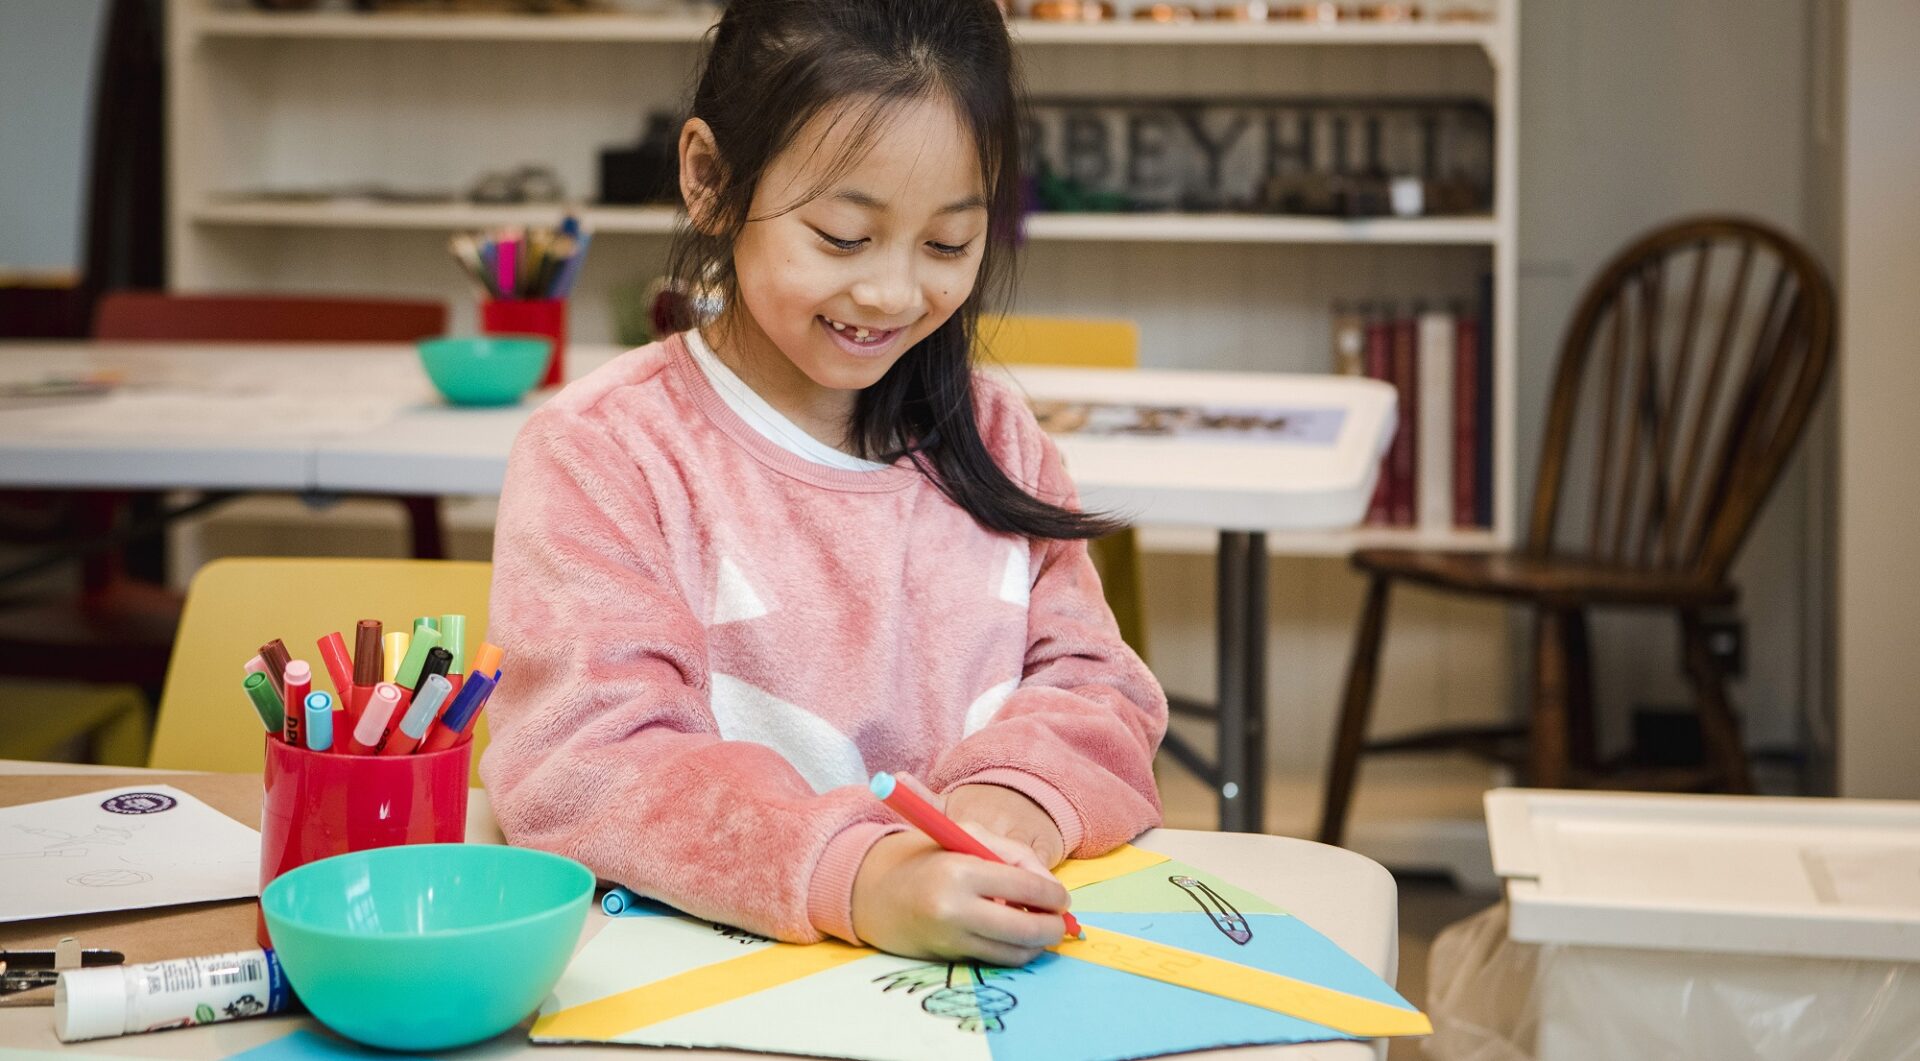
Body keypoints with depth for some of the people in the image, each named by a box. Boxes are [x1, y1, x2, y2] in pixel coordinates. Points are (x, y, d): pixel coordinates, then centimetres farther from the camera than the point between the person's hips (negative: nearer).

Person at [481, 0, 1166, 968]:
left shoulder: (991, 440, 13)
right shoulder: (601, 452, -5)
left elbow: (1094, 684, 10)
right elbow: (584, 759, -17)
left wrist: (1019, 793, -14)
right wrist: (852, 877, -32)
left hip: (988, 958, 4)